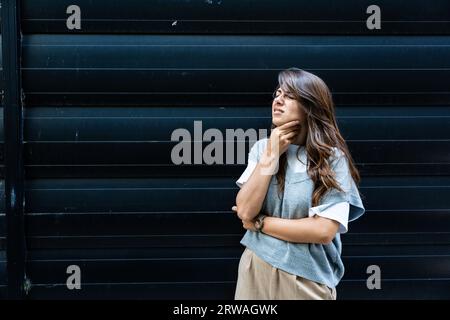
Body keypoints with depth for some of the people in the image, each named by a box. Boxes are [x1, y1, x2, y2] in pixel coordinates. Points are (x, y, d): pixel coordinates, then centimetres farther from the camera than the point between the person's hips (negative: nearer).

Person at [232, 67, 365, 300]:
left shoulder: (332, 158, -10)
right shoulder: (262, 148, 0)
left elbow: (324, 231, -18)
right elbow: (245, 211, -10)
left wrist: (259, 223, -11)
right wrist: (271, 155, -14)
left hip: (306, 279, -3)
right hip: (256, 269, 3)